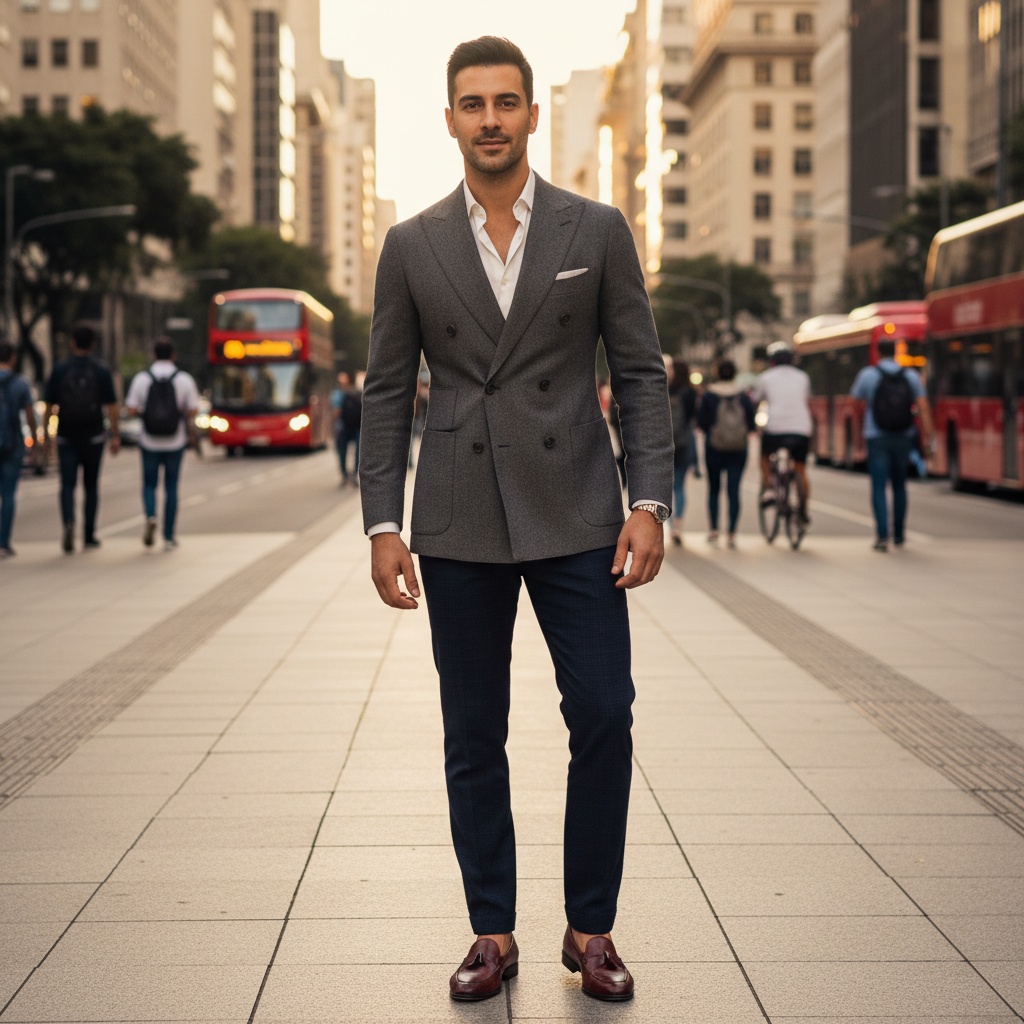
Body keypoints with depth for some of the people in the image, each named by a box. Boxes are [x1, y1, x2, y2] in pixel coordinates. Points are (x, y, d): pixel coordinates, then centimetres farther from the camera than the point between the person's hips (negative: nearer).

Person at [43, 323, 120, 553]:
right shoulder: (101, 371, -3)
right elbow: (112, 407, -6)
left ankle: (68, 523, -25)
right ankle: (89, 536, 16)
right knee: (91, 486, 12)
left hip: (66, 437, 0)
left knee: (68, 485, 0)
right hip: (93, 437, 1)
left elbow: (49, 406, -1)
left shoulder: (59, 370, -2)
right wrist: (115, 436, -2)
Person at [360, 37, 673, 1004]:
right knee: (473, 739, 5)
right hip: (458, 524, 1)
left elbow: (641, 373, 3)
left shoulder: (597, 231, 3)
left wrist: (649, 503, -6)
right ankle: (493, 933, 17)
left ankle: (591, 929, 11)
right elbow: (386, 392, 6)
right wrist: (382, 526, -1)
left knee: (604, 716, -5)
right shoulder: (411, 246, 5)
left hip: (574, 515, -1)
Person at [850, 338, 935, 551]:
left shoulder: (867, 375, -3)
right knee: (899, 486, 17)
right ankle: (899, 535, 23)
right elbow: (923, 409, -4)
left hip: (877, 439, -3)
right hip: (903, 438, 3)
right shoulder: (911, 376, 3)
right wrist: (929, 437, -5)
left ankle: (883, 536, -16)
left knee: (879, 488, -3)